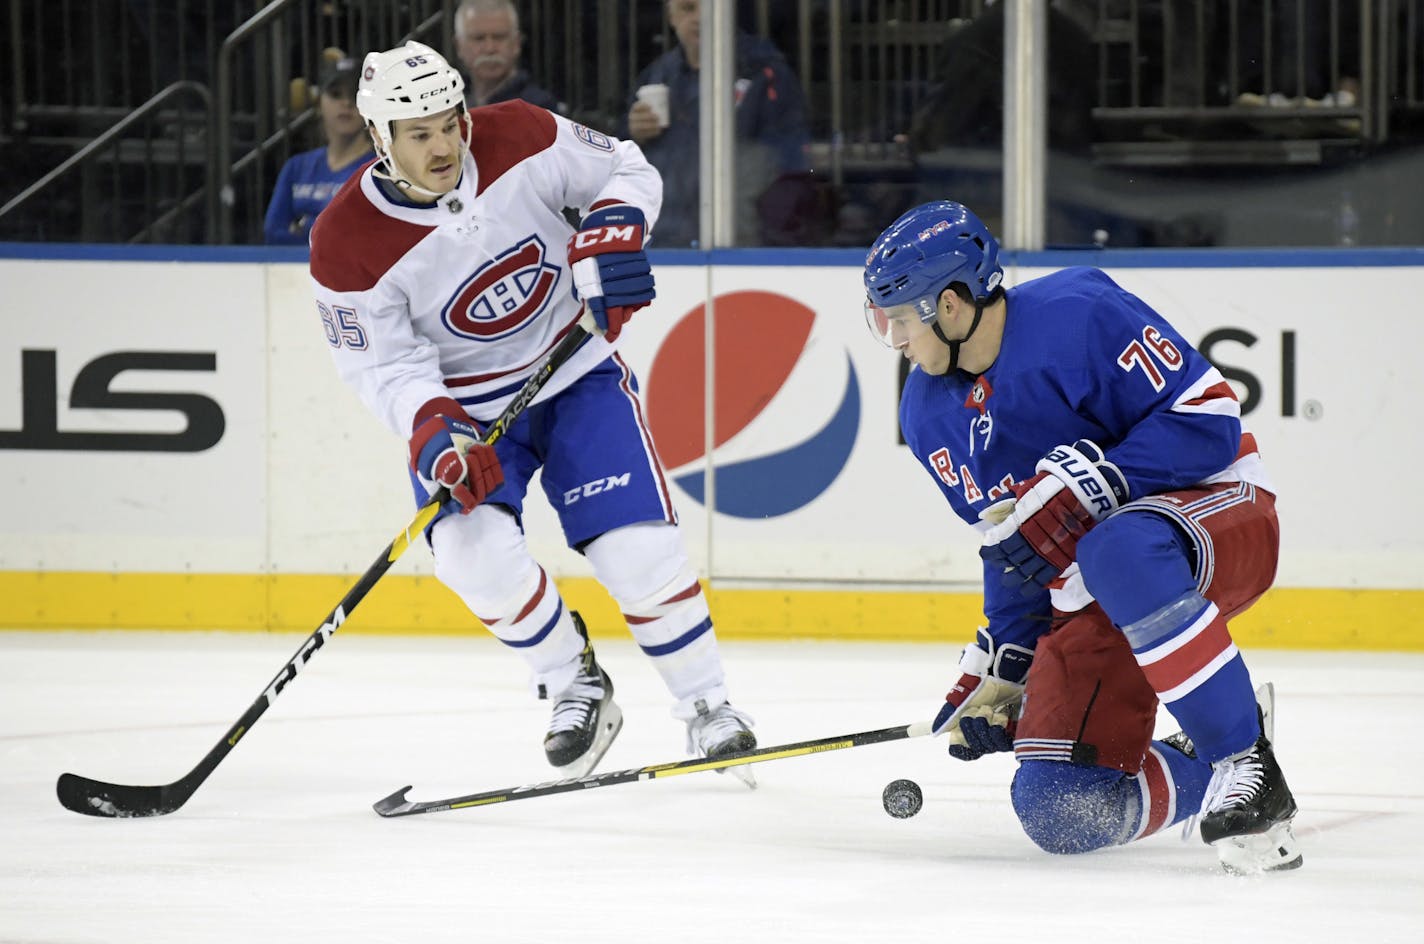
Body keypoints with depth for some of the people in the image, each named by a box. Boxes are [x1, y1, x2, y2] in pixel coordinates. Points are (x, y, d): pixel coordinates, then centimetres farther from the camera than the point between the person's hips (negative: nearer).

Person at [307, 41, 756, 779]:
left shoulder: (519, 140, -17)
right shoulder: (347, 246, -20)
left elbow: (627, 170, -3)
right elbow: (383, 366, -15)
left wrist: (612, 232, -23)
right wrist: (433, 429, -32)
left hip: (577, 373, 1)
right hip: (463, 405, -1)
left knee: (636, 544, -12)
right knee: (473, 547, -24)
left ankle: (706, 708, 6)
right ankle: (574, 688, 0)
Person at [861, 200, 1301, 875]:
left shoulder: (1079, 315, -18)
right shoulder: (928, 414, 6)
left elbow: (1206, 417, -21)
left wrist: (1085, 489, -28)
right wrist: (998, 669, 12)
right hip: (1085, 604, 7)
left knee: (1120, 554, -43)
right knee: (1062, 814, -12)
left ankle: (1245, 763, -29)